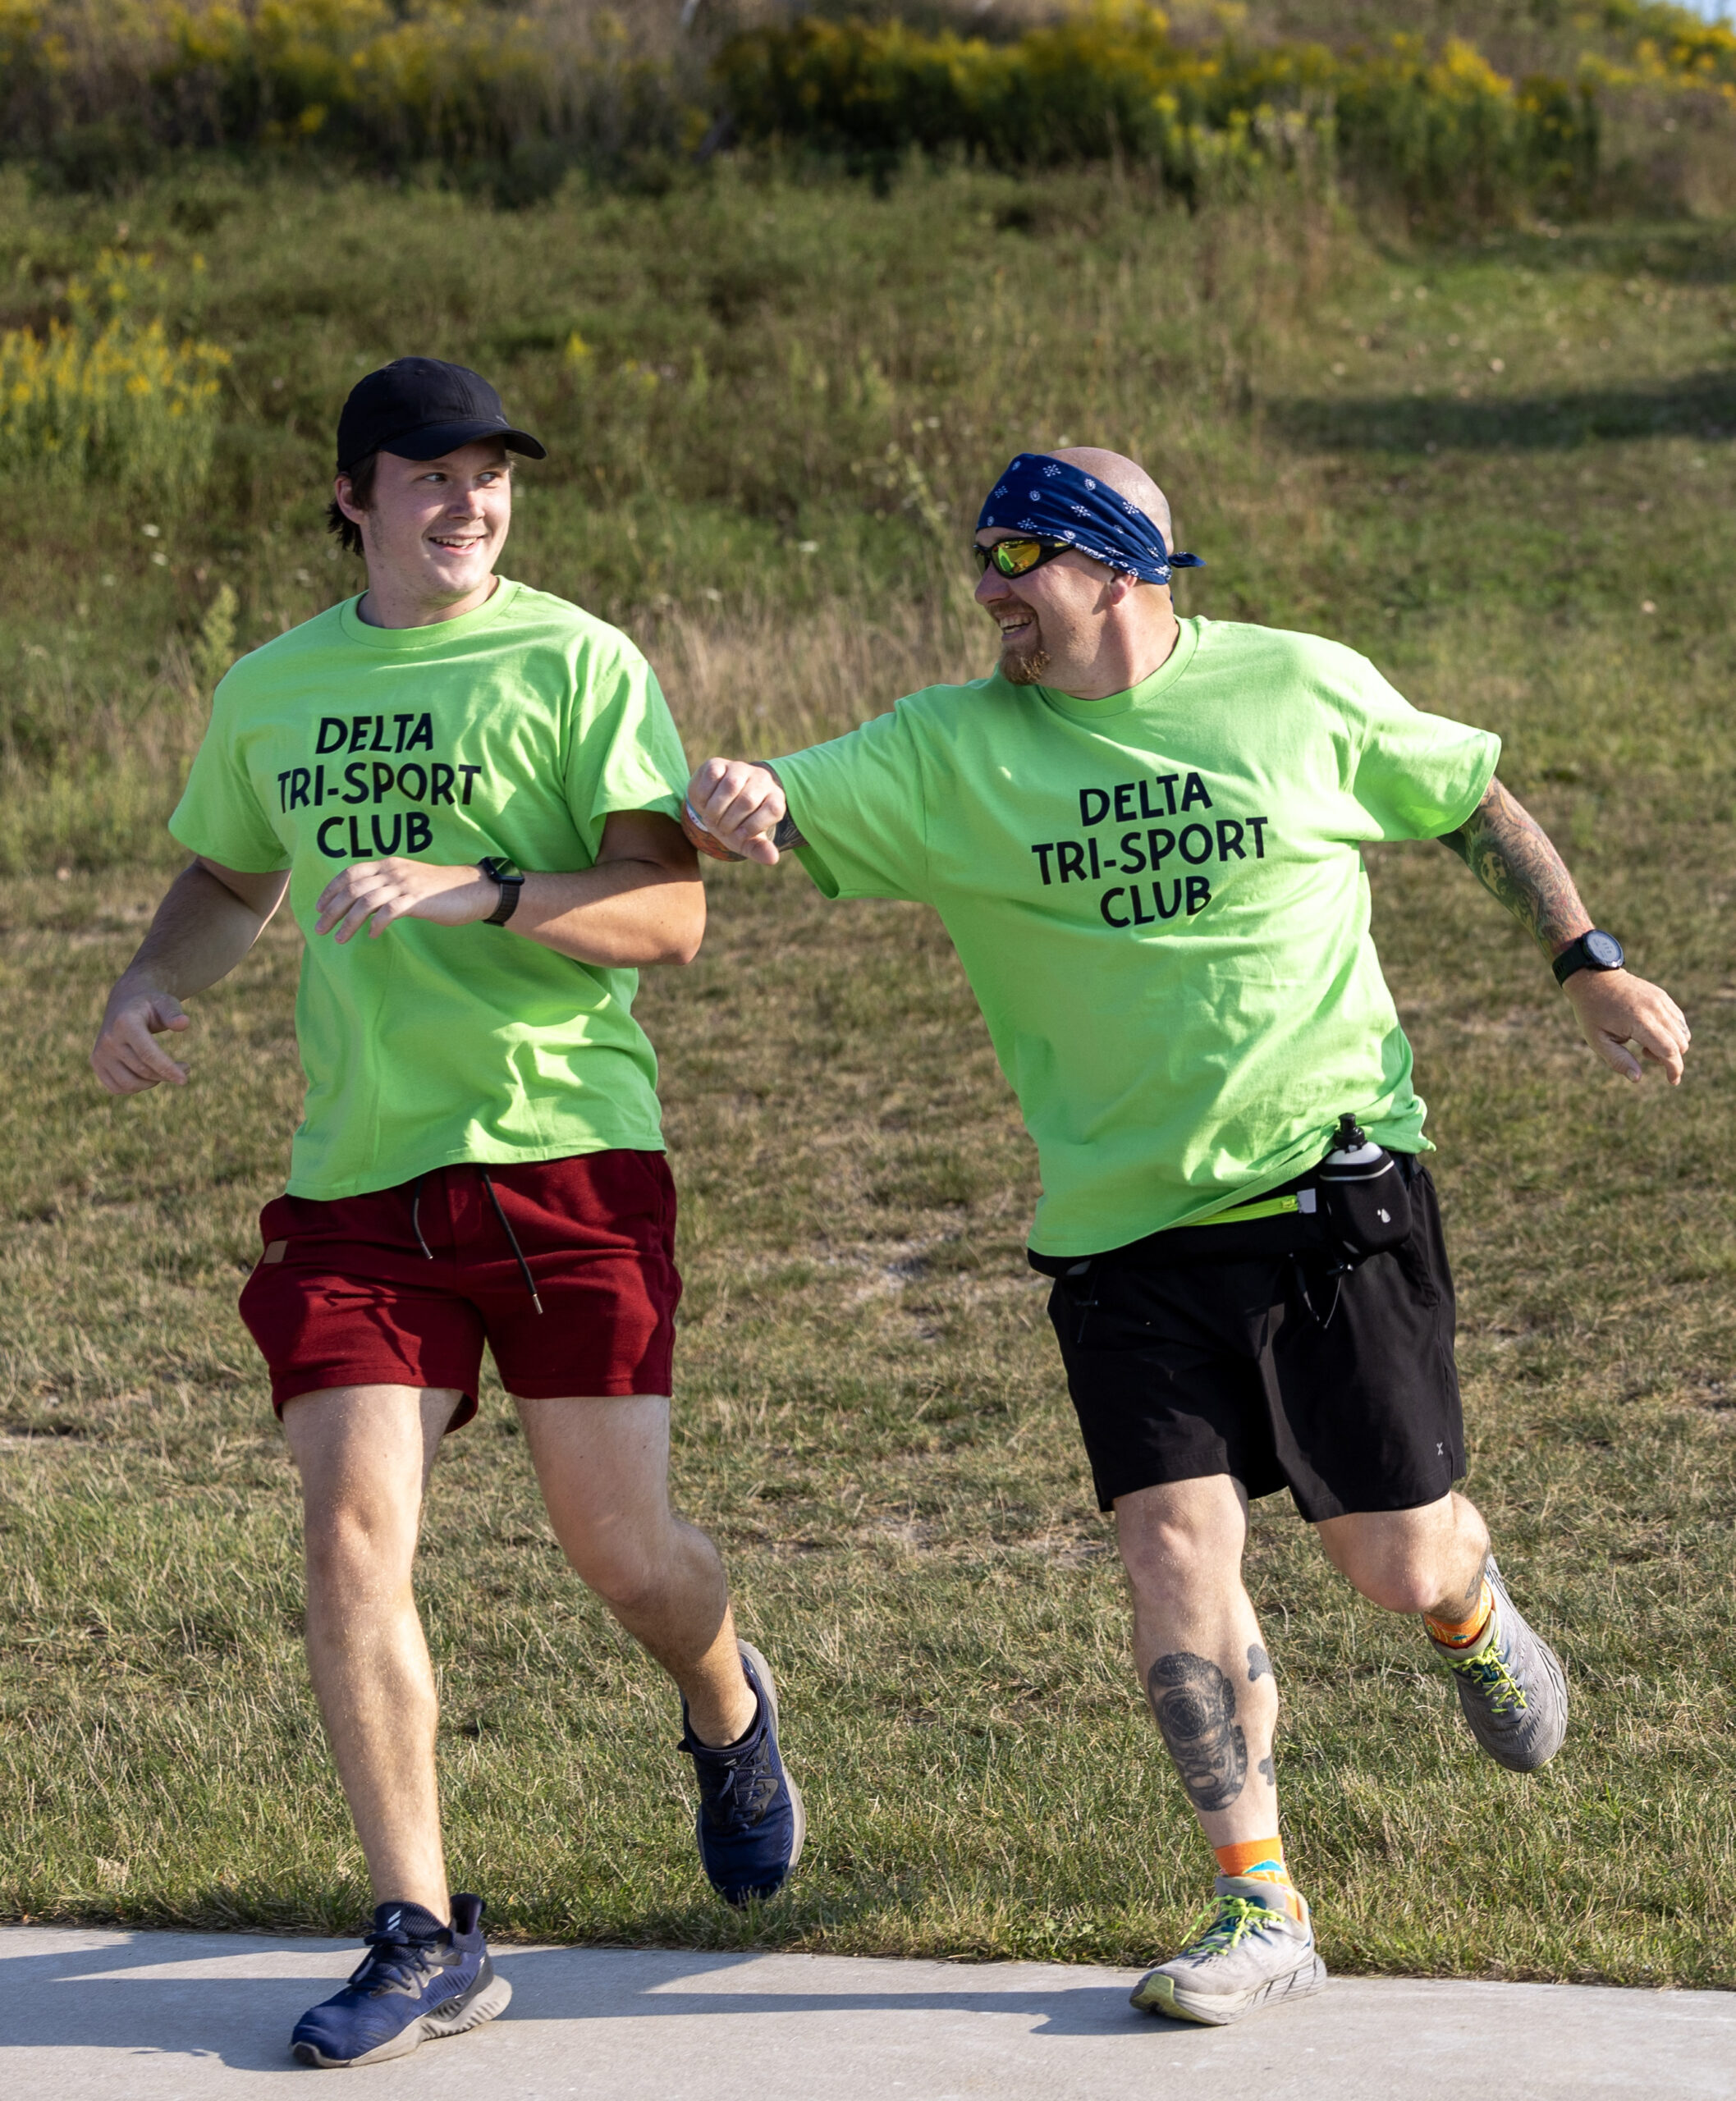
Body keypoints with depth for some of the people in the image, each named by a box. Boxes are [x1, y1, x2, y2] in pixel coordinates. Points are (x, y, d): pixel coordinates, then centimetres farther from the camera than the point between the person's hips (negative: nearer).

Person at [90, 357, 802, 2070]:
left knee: (617, 1543, 1)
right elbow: (229, 880, 30)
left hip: (564, 1152, -3)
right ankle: (422, 1943, 0)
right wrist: (149, 985, 9)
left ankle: (730, 1716, 38)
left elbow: (667, 912, -11)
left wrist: (467, 891, -24)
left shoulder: (577, 663, -2)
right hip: (356, 1174, 3)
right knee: (353, 1534, -10)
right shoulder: (272, 690, 12)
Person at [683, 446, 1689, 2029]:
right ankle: (1262, 1914, -1)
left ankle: (1476, 1614, 41)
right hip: (1121, 1231, 1)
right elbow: (794, 808, -13)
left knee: (1396, 1565, 2)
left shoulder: (1299, 692, -1)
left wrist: (1591, 964, 13)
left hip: (1337, 1193, -1)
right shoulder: (947, 751, 0)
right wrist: (744, 803, -36)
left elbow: (1473, 802, 13)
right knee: (1175, 1551, -12)